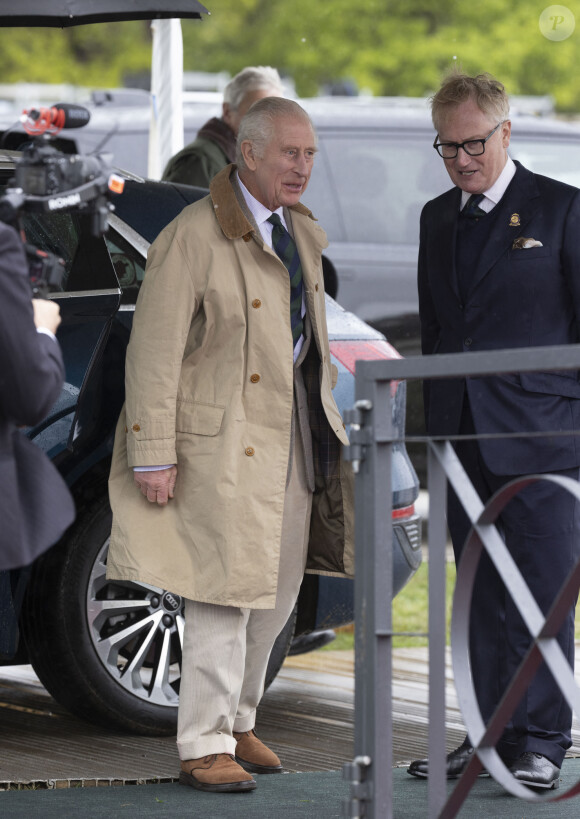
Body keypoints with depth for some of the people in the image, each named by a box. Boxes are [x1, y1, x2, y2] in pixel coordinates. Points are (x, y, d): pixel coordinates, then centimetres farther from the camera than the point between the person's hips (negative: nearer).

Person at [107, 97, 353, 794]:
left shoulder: (302, 233, 11)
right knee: (228, 586, -10)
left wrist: (325, 418, 19)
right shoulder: (191, 238, -13)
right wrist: (154, 455, -17)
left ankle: (235, 720, 24)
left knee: (277, 590, 10)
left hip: (294, 430, 8)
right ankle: (204, 745, -4)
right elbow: (153, 352, -14)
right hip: (222, 435, -8)